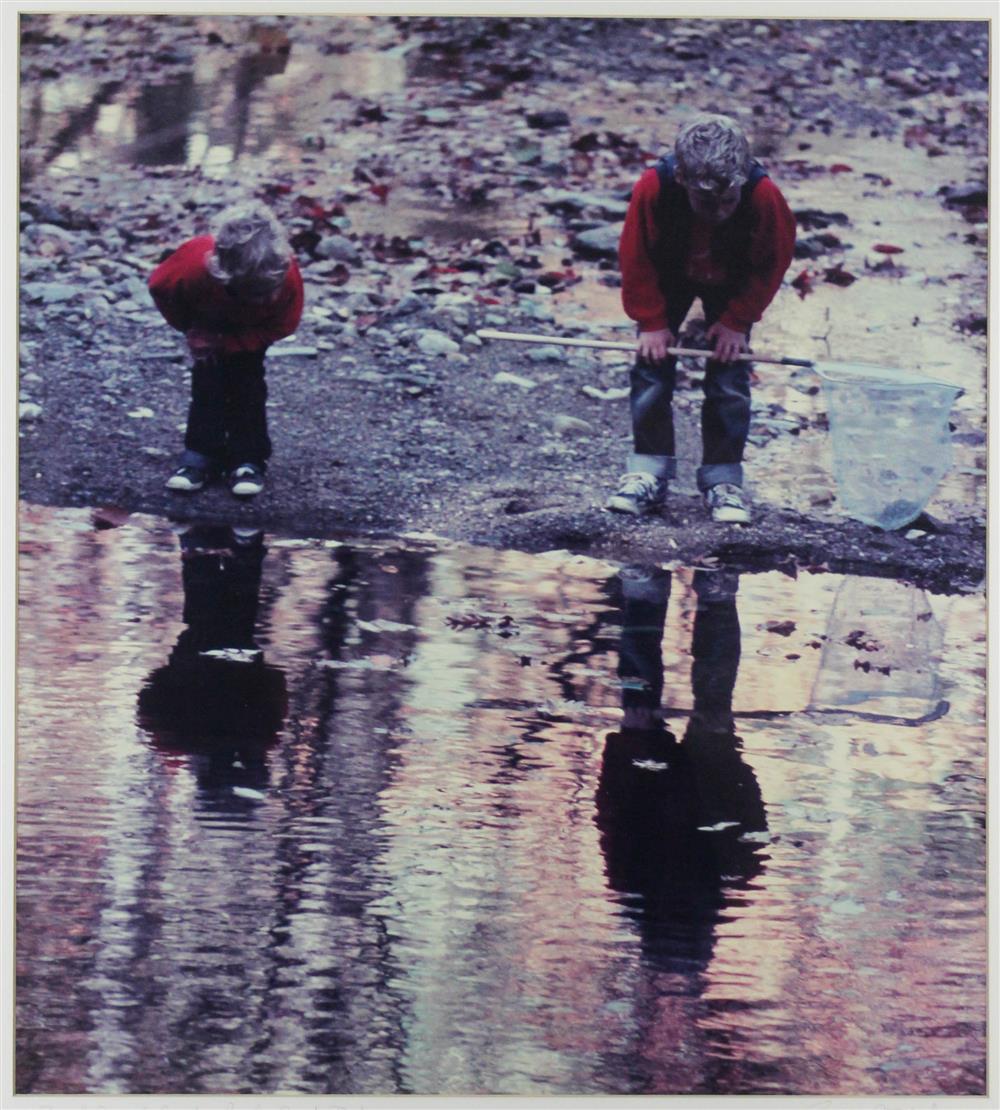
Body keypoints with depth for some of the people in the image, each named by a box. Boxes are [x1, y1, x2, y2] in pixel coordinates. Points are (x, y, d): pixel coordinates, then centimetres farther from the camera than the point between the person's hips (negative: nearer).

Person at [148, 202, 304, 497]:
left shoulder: (286, 276, -44)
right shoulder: (194, 265, -45)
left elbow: (282, 325, -25)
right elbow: (160, 286, -20)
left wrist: (227, 343, -30)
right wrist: (189, 327, -11)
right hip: (207, 318, 0)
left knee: (247, 382, -7)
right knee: (207, 379, -7)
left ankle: (248, 459, 1)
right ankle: (201, 456, 1)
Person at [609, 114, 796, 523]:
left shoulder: (763, 195, -38)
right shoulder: (653, 188, -38)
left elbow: (772, 263, -19)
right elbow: (635, 258, -20)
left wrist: (737, 321, -17)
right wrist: (652, 321, -19)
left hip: (732, 285, -1)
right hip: (668, 278, 1)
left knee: (729, 379, -6)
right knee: (652, 368, -4)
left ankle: (723, 480, 4)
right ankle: (648, 474, 5)